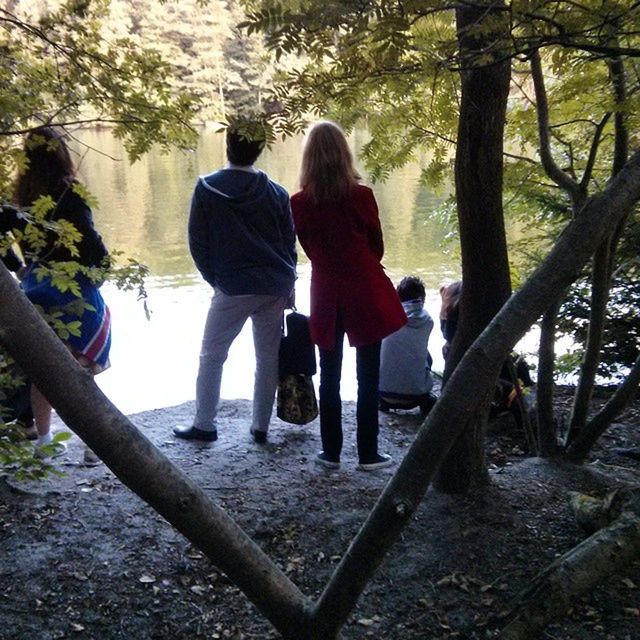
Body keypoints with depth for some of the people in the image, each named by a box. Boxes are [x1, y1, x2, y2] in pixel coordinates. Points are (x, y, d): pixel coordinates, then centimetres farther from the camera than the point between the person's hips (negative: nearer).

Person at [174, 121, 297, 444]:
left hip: (232, 288, -3)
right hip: (275, 287, 3)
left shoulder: (207, 188, -4)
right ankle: (261, 427, 17)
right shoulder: (276, 193, 3)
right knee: (268, 358, 10)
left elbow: (197, 242, 0)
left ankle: (204, 425, 13)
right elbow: (289, 242, 9)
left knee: (211, 356, 10)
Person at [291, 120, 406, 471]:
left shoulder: (300, 203, -6)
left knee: (330, 376, 12)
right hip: (365, 293, -2)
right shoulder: (361, 196, -11)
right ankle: (368, 453, 11)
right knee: (368, 377, 6)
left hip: (326, 294, 2)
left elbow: (309, 249, 7)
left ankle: (331, 451, 18)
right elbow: (377, 247, 2)